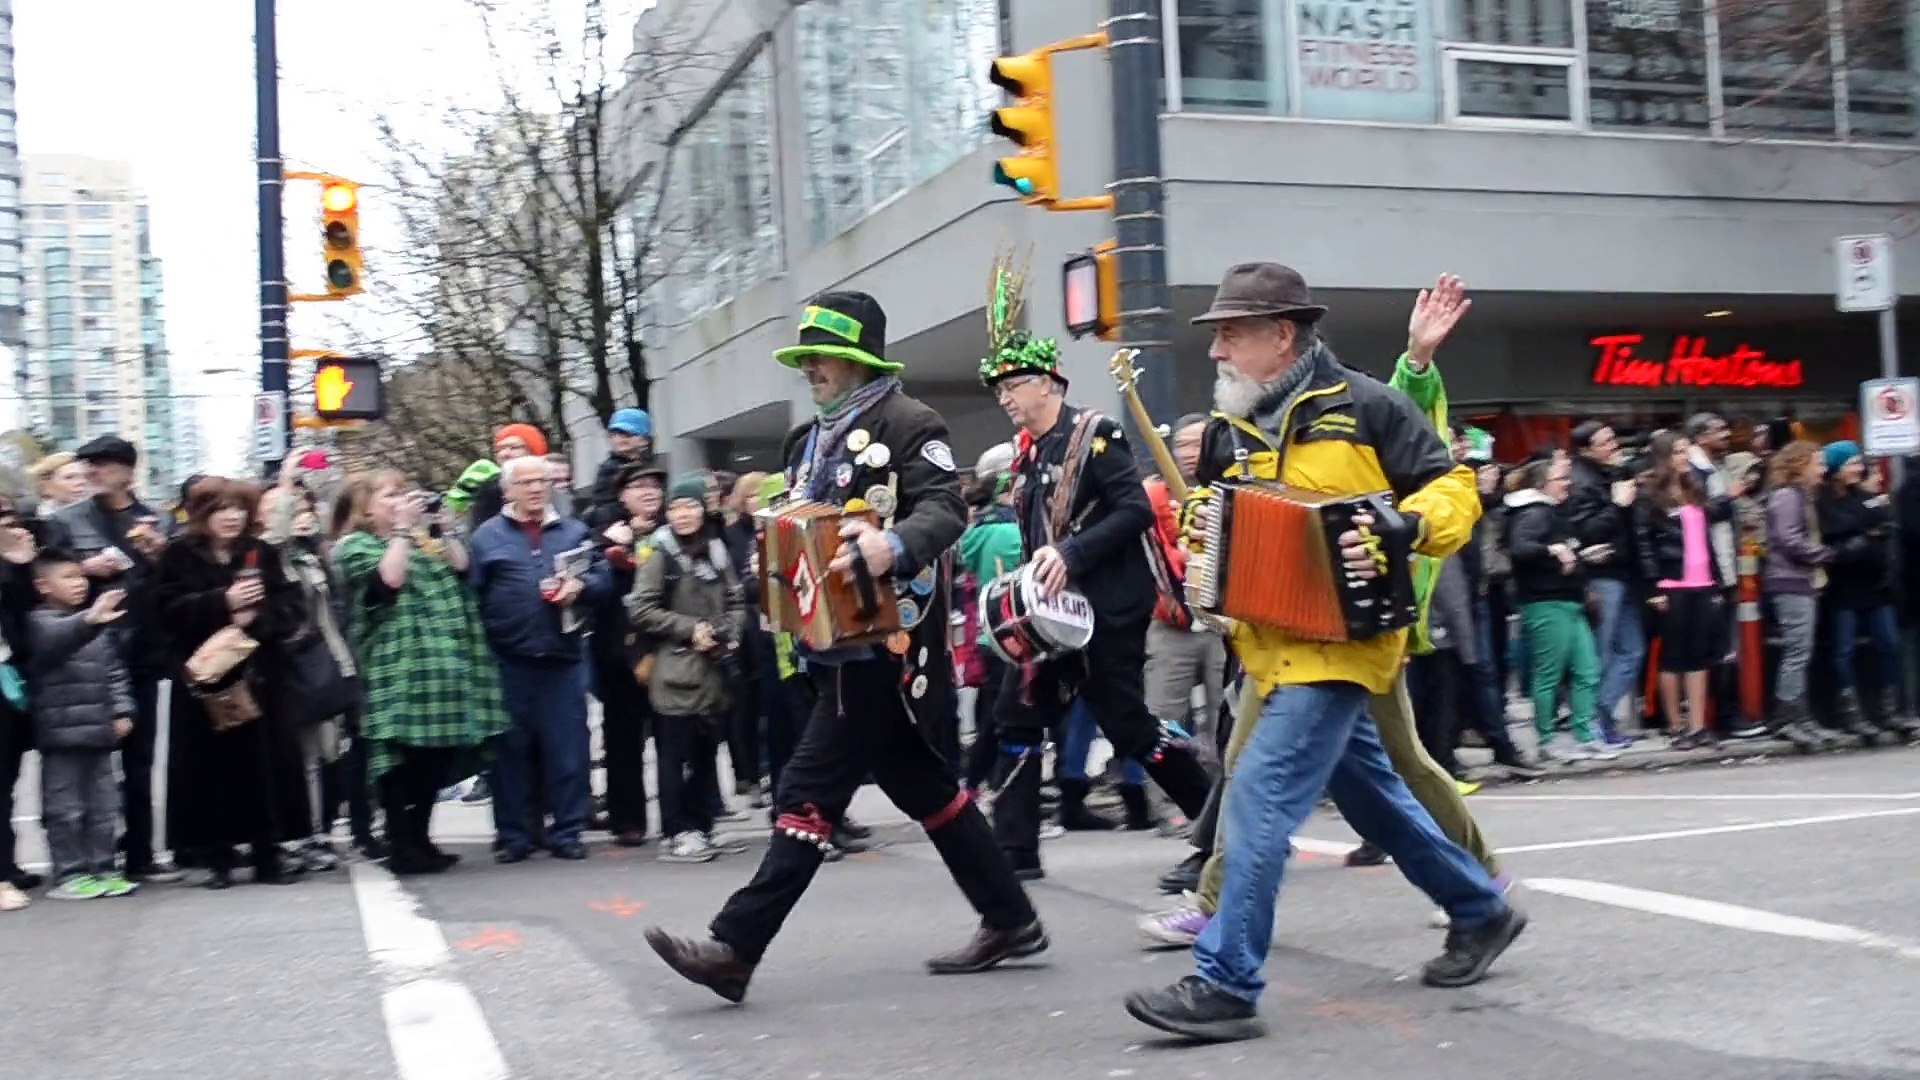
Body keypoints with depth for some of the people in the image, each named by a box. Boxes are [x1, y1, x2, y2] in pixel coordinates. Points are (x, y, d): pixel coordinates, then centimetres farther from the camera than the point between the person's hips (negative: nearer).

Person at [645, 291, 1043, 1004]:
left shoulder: (906, 422, -5)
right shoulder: (809, 441, 21)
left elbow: (946, 510, -16)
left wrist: (894, 546, -34)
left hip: (882, 643, -10)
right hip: (837, 643, 10)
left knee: (810, 790, -10)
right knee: (922, 786, 13)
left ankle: (735, 949, -9)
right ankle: (1009, 919, 22)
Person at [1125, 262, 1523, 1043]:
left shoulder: (1362, 406, -9)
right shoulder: (1230, 427, 9)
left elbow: (1452, 490, -6)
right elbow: (1205, 503, 22)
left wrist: (1398, 531, -24)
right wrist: (1197, 516, -1)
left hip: (1338, 640, -8)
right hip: (1275, 644, 8)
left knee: (1260, 798, -15)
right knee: (1371, 796, 18)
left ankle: (1225, 986, -10)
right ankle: (1480, 912, 37)